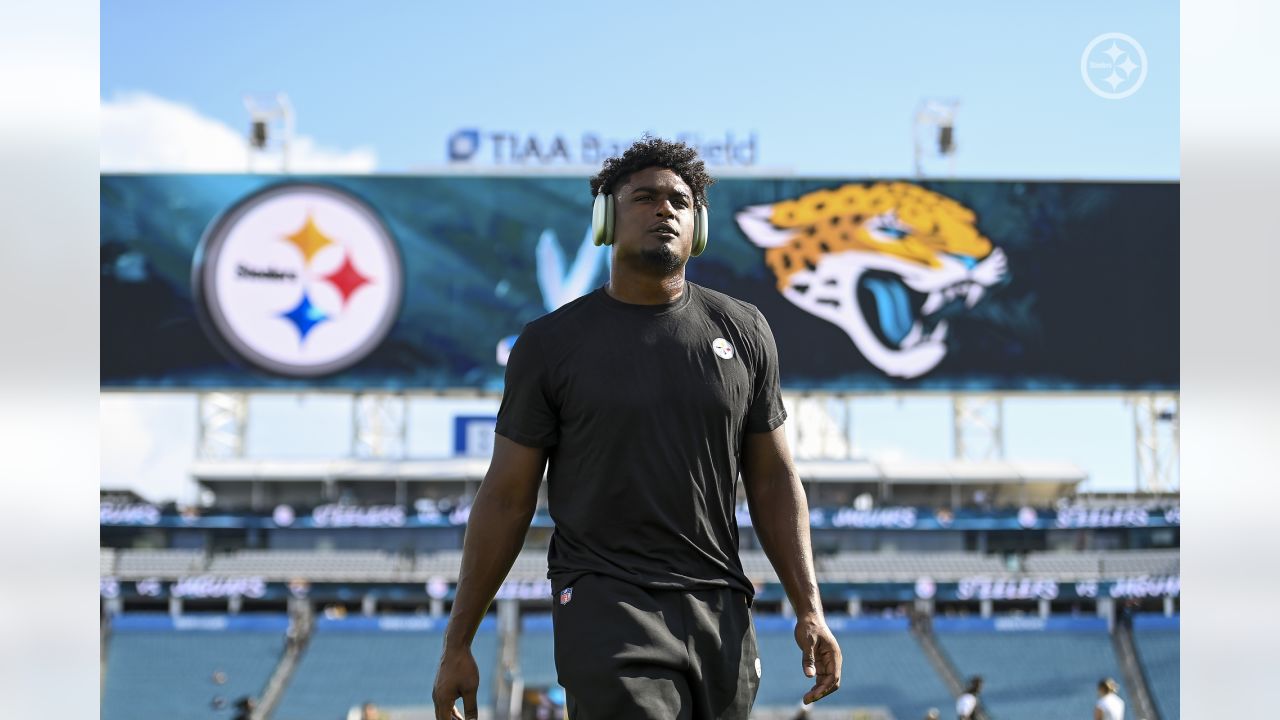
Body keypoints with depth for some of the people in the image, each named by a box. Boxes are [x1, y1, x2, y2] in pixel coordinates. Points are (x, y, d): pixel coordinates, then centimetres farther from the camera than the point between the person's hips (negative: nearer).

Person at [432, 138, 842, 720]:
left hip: (720, 607, 4)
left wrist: (809, 610, 4)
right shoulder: (551, 344, 2)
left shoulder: (743, 332, 10)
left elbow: (773, 480, 14)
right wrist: (457, 645, 3)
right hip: (606, 603, -4)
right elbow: (506, 498, 4)